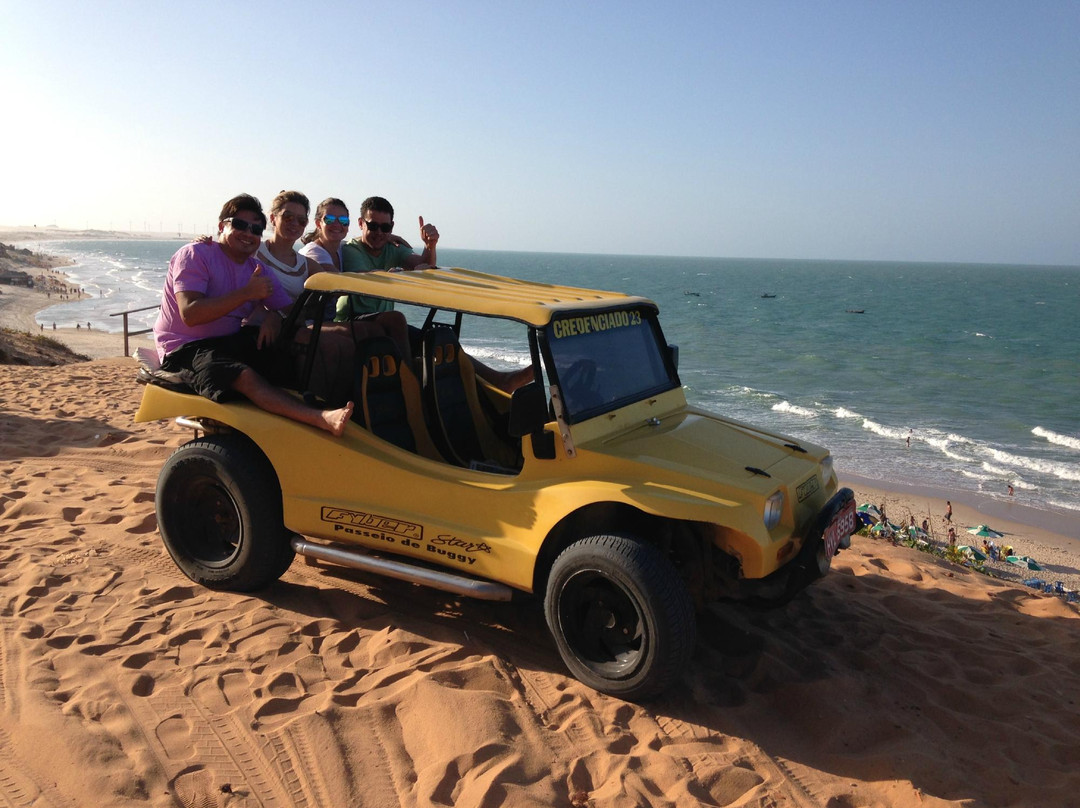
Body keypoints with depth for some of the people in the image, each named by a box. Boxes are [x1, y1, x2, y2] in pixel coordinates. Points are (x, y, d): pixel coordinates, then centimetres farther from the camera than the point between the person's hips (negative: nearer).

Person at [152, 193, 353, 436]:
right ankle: (323, 419, -56)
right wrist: (246, 293, -25)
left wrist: (274, 316, -14)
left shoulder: (259, 271, 12)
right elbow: (190, 314, -22)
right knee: (244, 376, -37)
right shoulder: (194, 255, -8)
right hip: (185, 349, -8)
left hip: (231, 341, 8)